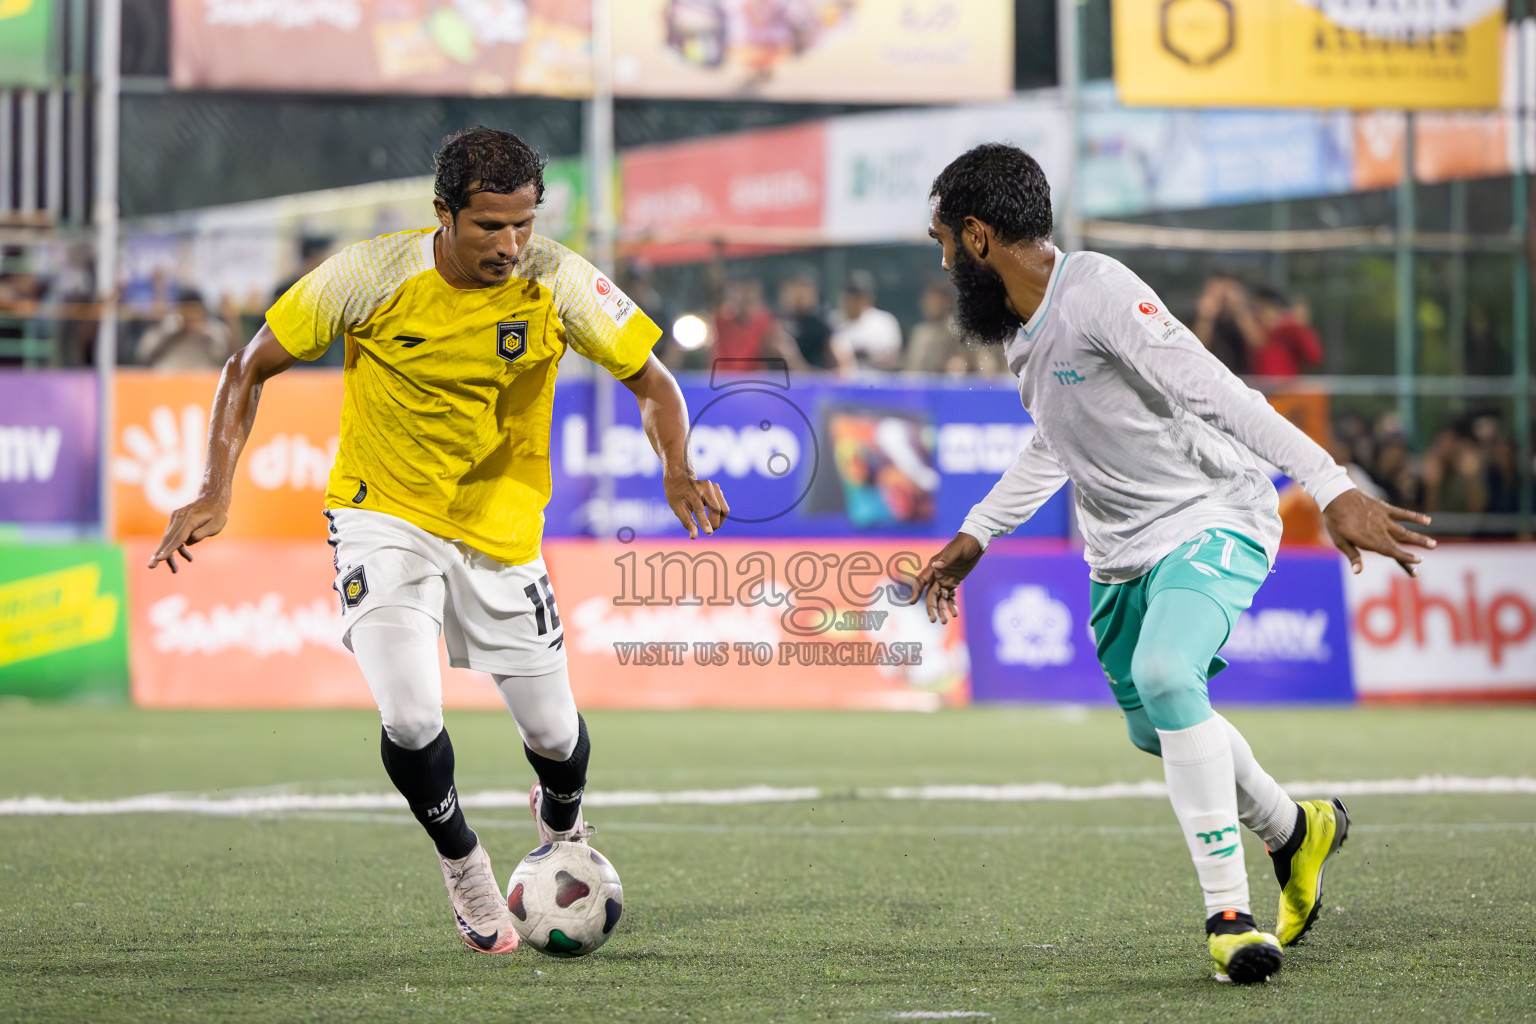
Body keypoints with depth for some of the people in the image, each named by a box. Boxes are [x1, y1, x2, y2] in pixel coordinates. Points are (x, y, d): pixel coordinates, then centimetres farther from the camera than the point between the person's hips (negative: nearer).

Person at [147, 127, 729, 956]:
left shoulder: (559, 282, -15)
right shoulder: (369, 276, -19)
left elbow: (651, 382, -4)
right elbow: (253, 367, -7)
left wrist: (679, 473, -24)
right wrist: (217, 492, -17)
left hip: (501, 526, 2)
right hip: (384, 515, -2)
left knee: (554, 733, 5)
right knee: (411, 719, -21)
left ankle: (562, 824, 45)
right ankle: (464, 867, 11)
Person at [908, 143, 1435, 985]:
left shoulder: (1098, 293, -22)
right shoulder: (1017, 322, 7)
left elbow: (1219, 394, -31)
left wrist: (1333, 489, -38)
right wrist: (972, 539, 28)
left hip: (1214, 518, -9)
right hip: (1122, 552, 9)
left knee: (1164, 676, -31)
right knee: (1155, 731, 16)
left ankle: (1228, 912, -24)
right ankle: (1296, 832, 43)